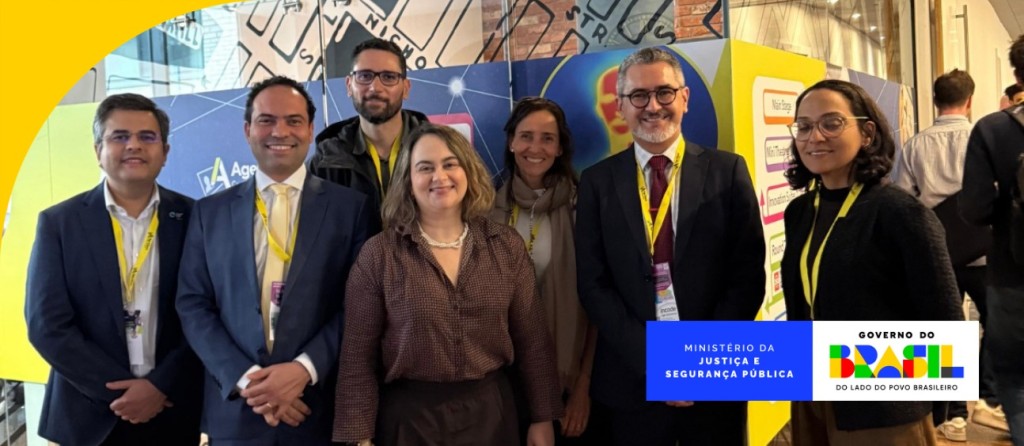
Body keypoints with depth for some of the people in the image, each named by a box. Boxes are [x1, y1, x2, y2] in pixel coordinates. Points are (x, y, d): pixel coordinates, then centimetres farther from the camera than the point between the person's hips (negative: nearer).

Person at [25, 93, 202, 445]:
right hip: (90, 415, 0)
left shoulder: (192, 218, -2)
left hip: (174, 413, 1)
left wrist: (161, 386, -13)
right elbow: (47, 325, -6)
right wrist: (119, 391, -11)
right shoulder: (59, 222, -2)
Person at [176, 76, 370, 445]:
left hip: (321, 409, -1)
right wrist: (245, 378, -11)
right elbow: (192, 305, 2)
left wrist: (304, 369, -16)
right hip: (234, 409, 2)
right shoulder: (210, 211, 6)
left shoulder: (350, 206, 0)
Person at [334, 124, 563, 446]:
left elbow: (532, 340, 3)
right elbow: (358, 358, -6)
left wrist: (543, 418, 4)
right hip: (409, 417, -2)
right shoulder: (379, 254, -8)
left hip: (490, 411, 2)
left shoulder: (506, 245, -1)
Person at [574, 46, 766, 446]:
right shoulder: (598, 182, 2)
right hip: (632, 379, 1)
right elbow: (593, 283, -2)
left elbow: (748, 275, -3)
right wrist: (654, 359, -11)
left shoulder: (727, 172, 0)